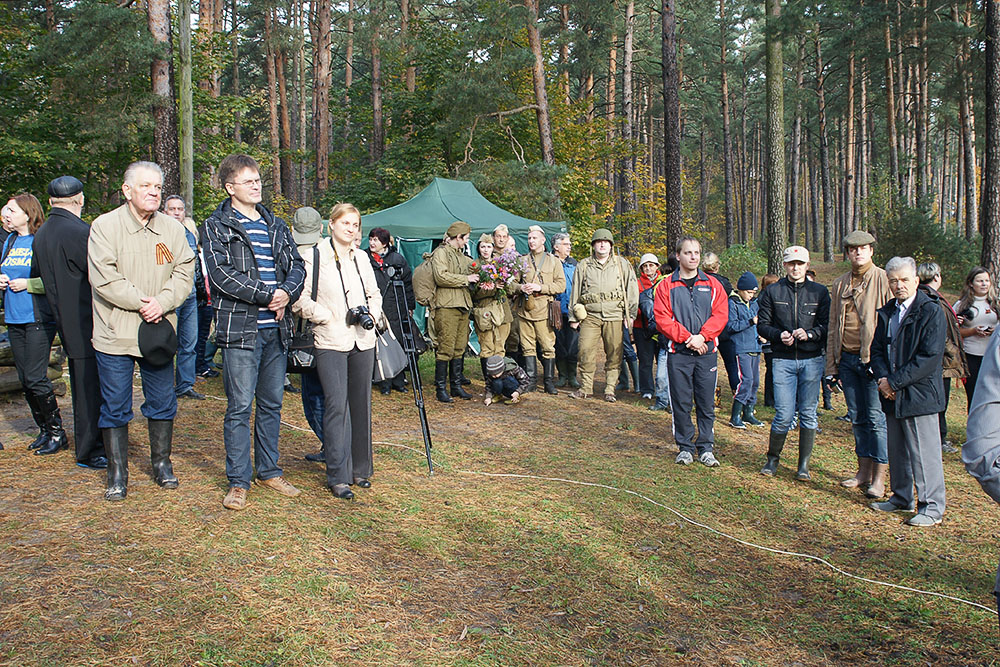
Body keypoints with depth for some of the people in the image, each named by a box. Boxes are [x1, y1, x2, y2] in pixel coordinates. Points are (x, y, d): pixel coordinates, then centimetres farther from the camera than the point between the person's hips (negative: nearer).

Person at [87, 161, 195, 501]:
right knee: (115, 407, 5)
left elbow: (184, 271, 1)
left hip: (158, 332, 3)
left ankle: (162, 462, 28)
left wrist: (162, 302, -15)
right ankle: (117, 473, 17)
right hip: (115, 333, -3)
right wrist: (141, 302, -14)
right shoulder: (105, 226, -5)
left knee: (162, 403, 12)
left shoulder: (172, 228, 5)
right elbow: (104, 277, -12)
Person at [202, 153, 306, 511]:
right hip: (240, 329, -5)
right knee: (240, 407, -3)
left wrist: (287, 293, -8)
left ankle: (269, 471, 25)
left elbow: (297, 266, 12)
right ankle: (238, 481, 7)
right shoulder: (217, 226, 0)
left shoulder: (276, 224, 16)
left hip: (276, 328, 5)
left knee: (272, 404, 12)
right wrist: (267, 295, -15)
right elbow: (222, 274, -12)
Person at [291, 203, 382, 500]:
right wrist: (330, 317, -11)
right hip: (331, 342, -5)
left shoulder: (361, 257, 13)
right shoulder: (315, 256, -4)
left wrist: (371, 314, 4)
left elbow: (375, 294, 23)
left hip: (363, 341, 6)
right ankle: (338, 476, -2)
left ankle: (360, 469, 21)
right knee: (337, 406, -9)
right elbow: (300, 297, -8)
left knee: (361, 404, 10)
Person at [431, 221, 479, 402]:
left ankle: (456, 385, 16)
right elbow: (441, 277, -16)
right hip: (447, 306, -8)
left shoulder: (462, 256, 23)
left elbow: (471, 271, 35)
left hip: (463, 306, 8)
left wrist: (476, 278, 12)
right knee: (446, 348, -8)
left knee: (460, 348, 8)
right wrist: (466, 279, -12)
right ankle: (441, 388, -3)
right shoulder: (441, 253, -2)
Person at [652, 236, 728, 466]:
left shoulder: (713, 285, 8)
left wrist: (701, 337, -14)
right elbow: (662, 319, -5)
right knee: (681, 403, 3)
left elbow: (720, 315, 0)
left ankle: (706, 448, 14)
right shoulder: (666, 286, 3)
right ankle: (685, 447, 15)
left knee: (706, 403, 4)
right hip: (678, 353, -1)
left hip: (707, 352, 1)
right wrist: (687, 338, -13)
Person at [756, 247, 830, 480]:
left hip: (812, 360, 1)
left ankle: (804, 464, 16)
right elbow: (762, 325, 7)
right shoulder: (772, 292, 7)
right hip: (783, 360, -1)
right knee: (784, 415, -5)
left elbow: (828, 325, 4)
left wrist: (809, 334, -15)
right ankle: (772, 458, 15)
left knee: (808, 414, 4)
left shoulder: (820, 292, 7)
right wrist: (779, 335, -12)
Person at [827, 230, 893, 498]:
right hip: (847, 358, 5)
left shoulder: (883, 280, -3)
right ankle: (864, 470, 22)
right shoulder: (840, 284, 13)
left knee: (876, 418, -2)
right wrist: (832, 366, 12)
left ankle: (879, 477, 5)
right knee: (857, 418, 12)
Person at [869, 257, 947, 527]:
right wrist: (882, 377, -7)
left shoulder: (932, 312, -10)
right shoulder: (886, 313, 12)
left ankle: (932, 507, 9)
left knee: (924, 452, -2)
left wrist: (894, 382, -17)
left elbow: (929, 357, -17)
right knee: (897, 451, 16)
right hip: (893, 395, 7)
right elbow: (877, 349, 12)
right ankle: (902, 498, 30)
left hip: (919, 393, -7)